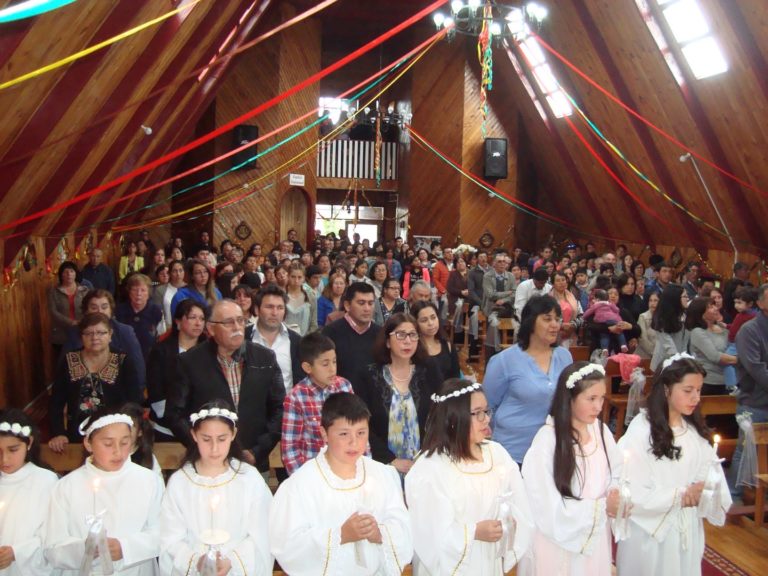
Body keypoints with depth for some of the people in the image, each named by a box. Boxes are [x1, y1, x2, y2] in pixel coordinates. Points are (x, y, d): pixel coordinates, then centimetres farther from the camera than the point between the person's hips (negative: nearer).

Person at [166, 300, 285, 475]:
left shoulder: (265, 358, 2)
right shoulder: (190, 362, -3)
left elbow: (279, 409, 3)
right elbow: (175, 414, -3)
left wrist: (257, 452, -5)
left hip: (255, 465, 2)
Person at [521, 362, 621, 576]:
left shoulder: (601, 430, -5)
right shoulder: (547, 440, -21)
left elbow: (615, 474, 8)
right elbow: (548, 506, -18)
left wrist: (614, 494, -13)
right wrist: (602, 507, -15)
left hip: (595, 538, 5)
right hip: (558, 540, -4)